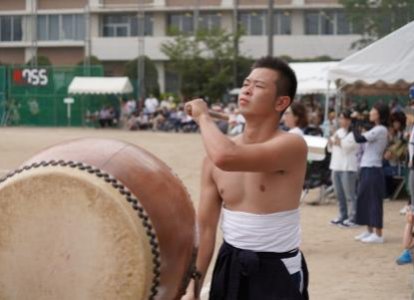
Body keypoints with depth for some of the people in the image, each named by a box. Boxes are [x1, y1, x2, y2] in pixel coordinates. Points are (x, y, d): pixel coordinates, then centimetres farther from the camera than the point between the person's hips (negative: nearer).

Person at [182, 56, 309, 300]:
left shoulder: (292, 145, -17)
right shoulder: (217, 156, 1)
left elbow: (226, 157, -34)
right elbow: (205, 226, 5)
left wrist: (203, 116, -15)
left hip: (277, 272, -5)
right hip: (230, 268, 5)